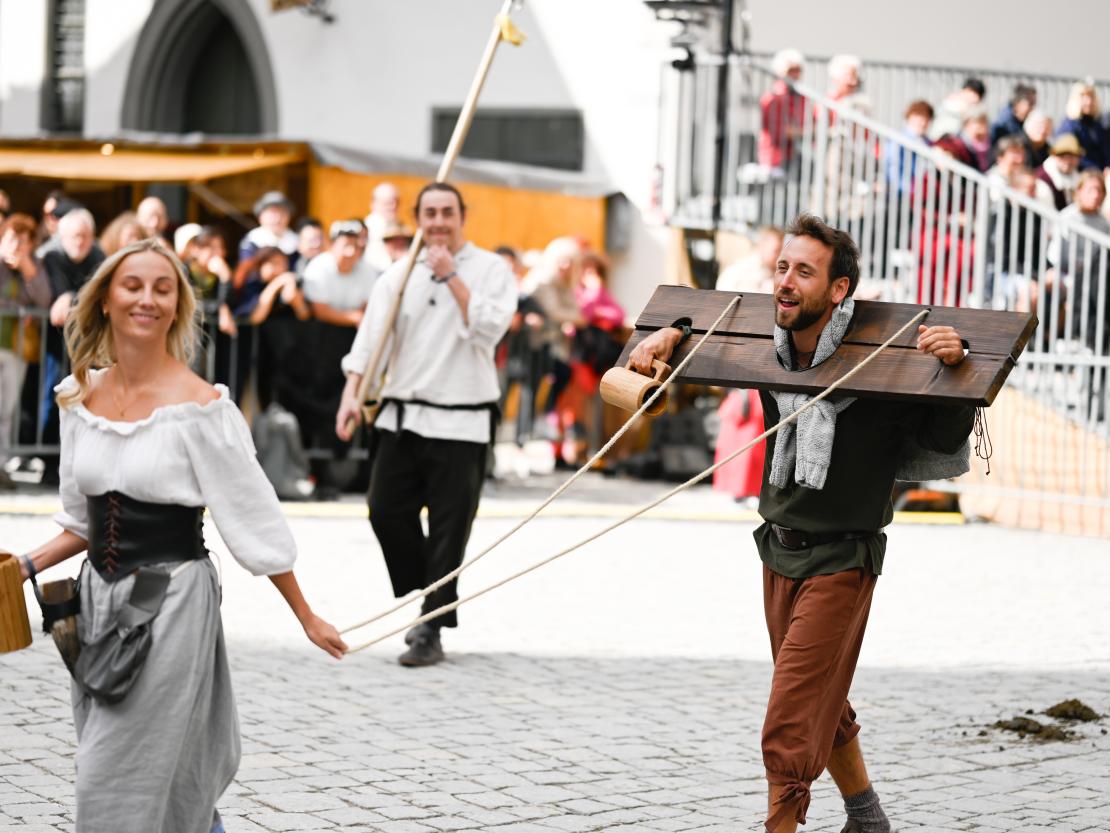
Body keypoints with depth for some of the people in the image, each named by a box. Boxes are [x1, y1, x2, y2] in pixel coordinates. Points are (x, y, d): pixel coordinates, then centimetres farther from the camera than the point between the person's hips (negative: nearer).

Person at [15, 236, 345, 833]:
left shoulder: (199, 405, -13)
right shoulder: (80, 398, 5)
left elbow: (255, 520, -8)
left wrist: (306, 618, -3)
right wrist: (28, 566, 1)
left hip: (172, 602, -6)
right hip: (99, 599, 6)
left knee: (117, 783, -7)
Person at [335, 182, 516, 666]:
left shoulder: (490, 270, 0)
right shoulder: (399, 276, 10)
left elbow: (488, 329, -15)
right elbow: (371, 335, 3)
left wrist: (452, 276, -14)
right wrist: (352, 392, -10)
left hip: (460, 422, -4)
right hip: (402, 416, 4)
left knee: (448, 530, -3)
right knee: (386, 511, 2)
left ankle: (432, 632, 4)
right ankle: (424, 603, 22)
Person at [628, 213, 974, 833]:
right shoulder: (771, 349, -3)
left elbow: (944, 442, -13)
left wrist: (954, 365, -29)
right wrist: (671, 334, -3)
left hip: (841, 561, -7)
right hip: (780, 554, 7)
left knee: (790, 722, -11)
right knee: (823, 704, 22)